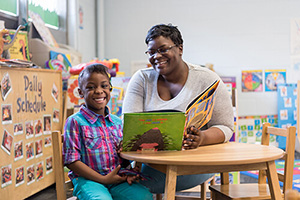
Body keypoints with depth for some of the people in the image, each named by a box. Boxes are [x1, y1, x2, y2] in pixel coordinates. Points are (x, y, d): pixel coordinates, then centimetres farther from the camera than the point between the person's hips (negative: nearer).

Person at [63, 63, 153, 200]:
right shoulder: (75, 122, -4)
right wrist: (103, 179, -13)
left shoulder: (117, 122, 13)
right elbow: (71, 161, -9)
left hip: (117, 179, 5)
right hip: (88, 180, -5)